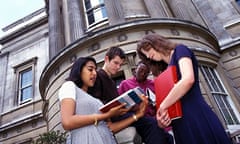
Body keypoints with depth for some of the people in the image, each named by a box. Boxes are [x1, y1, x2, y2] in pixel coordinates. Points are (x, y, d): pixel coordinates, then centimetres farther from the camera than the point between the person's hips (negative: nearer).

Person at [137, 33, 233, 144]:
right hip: (180, 124, 8)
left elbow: (188, 79, -19)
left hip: (196, 117, -8)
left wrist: (163, 107, -11)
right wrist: (161, 118, -3)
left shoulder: (180, 50, 1)